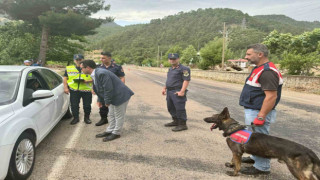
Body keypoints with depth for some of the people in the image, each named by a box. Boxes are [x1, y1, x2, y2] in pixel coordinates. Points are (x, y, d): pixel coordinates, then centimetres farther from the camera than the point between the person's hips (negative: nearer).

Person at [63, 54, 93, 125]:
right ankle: (75, 118, 23)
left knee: (87, 105, 7)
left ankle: (87, 117, 26)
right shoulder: (69, 69, 9)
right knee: (74, 105, 5)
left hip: (86, 90, -1)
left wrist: (86, 81, -15)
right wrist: (66, 87, 2)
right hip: (74, 90, 1)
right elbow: (65, 78, 12)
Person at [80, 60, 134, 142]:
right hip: (113, 97, 10)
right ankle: (110, 131, 33)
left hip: (120, 96, -10)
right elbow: (100, 89, 17)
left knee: (118, 116, 5)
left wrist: (107, 101, -16)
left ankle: (116, 133, 17)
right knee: (111, 115, 20)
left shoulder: (101, 73, -27)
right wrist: (100, 100, 14)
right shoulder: (95, 74, 6)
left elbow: (108, 89, -26)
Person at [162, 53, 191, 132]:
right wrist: (164, 88, 20)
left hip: (177, 92, -9)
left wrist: (182, 91, -23)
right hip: (169, 92, 9)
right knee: (171, 107, 16)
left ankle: (182, 124, 1)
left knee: (179, 108, -7)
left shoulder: (183, 69, -10)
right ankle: (176, 121, 30)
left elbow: (186, 80, -17)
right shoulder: (170, 69, 17)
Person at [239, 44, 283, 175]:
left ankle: (262, 167, 16)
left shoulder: (267, 72, -23)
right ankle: (256, 157, 40)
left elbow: (271, 96, -27)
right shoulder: (259, 68, 11)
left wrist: (261, 117, -25)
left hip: (259, 112, -10)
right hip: (252, 110, 10)